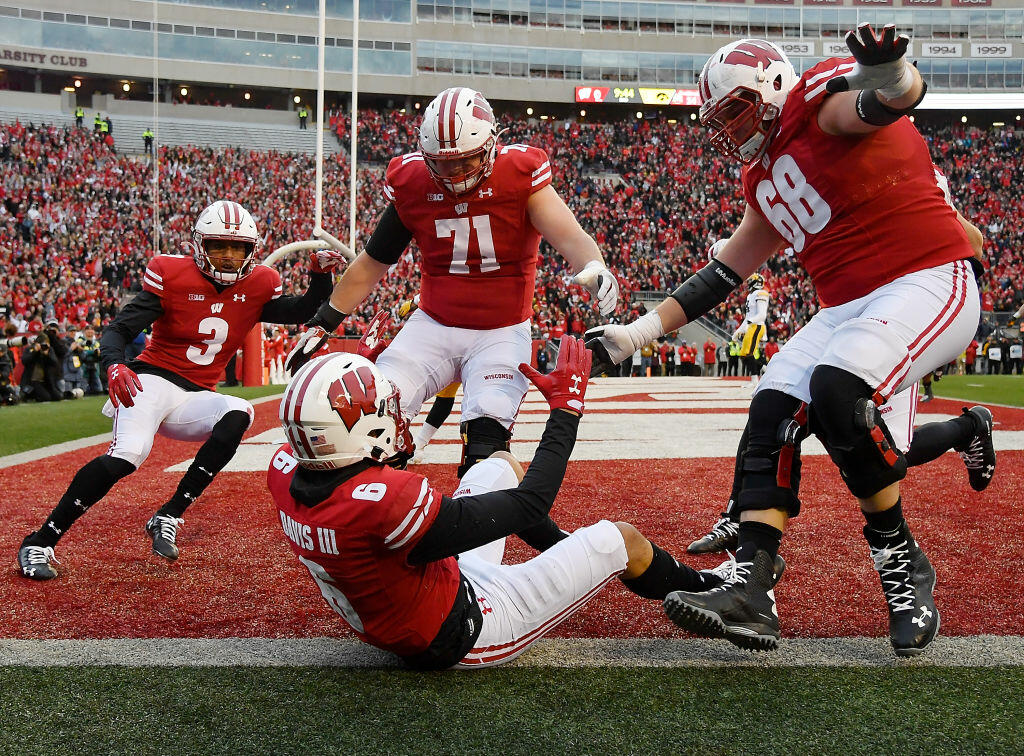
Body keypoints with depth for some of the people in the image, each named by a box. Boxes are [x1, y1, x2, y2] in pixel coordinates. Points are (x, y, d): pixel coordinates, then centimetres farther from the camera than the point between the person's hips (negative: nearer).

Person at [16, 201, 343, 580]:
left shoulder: (257, 286, 4)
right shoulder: (171, 276, -8)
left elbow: (303, 313, 7)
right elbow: (118, 329, -12)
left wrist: (320, 274, -11)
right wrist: (115, 365, -34)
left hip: (195, 398, 4)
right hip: (153, 379, -4)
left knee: (238, 414, -27)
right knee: (127, 455, -29)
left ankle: (168, 518, -21)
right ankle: (38, 543, -16)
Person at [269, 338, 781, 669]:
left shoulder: (285, 471, -16)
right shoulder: (381, 500, -39)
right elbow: (527, 507, -29)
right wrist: (566, 408, -19)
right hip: (464, 633, -8)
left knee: (501, 464, 18)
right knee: (620, 539, 4)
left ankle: (568, 548, 46)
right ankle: (703, 589, 36)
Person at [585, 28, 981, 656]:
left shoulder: (822, 98, -7)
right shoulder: (764, 181, 19)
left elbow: (897, 94, -30)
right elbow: (723, 275, 23)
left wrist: (886, 76, -56)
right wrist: (639, 332, 19)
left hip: (929, 281, -9)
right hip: (848, 307, 9)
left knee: (836, 390, -30)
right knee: (773, 411, -8)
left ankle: (903, 567, -11)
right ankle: (751, 593, -14)